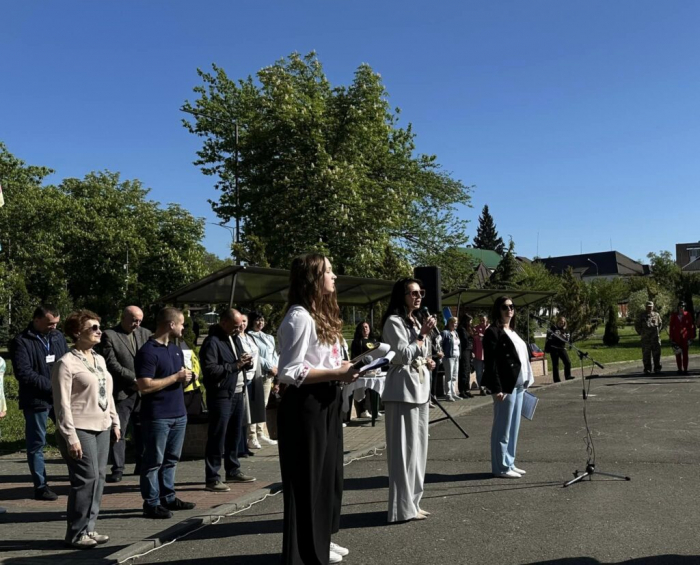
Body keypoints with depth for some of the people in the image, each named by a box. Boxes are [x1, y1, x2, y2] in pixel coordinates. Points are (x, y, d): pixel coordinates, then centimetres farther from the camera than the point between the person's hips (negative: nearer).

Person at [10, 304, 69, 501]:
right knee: (37, 444, 7)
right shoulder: (21, 342, -9)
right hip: (36, 401, -5)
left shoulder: (58, 337, 8)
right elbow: (23, 374, -17)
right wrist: (52, 386, -19)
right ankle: (40, 486, 18)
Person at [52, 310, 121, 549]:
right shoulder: (66, 363, -11)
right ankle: (76, 533, 8)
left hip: (101, 428, 8)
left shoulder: (99, 359, 13)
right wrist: (70, 437, -16)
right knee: (87, 479, -6)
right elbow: (62, 404, -14)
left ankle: (88, 527, 19)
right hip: (80, 430, -7)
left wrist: (114, 422, 16)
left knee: (99, 478, 9)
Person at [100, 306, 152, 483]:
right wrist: (134, 378, -14)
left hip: (143, 390, 4)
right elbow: (111, 363, -11)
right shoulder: (109, 335, -3)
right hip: (122, 392, -4)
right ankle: (117, 469, 9)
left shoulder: (145, 333, 10)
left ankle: (142, 465, 22)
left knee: (143, 429, 11)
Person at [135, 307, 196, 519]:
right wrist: (176, 377, -17)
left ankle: (168, 497, 25)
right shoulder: (148, 351, -14)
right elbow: (145, 386, -21)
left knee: (171, 459, 15)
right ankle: (151, 503, 10)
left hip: (179, 413, 8)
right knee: (154, 461, 2)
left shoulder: (176, 349, 13)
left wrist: (186, 376, 0)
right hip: (157, 416, -8)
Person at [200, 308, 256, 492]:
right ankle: (212, 478, 3)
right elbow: (210, 369, -23)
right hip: (221, 395, -9)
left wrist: (244, 361, 4)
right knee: (217, 437, -4)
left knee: (235, 434, 16)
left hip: (237, 393, 9)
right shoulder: (212, 342, -13)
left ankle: (233, 471, 28)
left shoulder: (234, 338, 16)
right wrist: (235, 365, -18)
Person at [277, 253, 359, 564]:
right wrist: (336, 374, -21)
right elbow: (289, 373, -23)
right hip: (306, 406, -10)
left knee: (328, 472, 19)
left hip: (326, 403, 10)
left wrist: (345, 368, 5)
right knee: (308, 477, 2)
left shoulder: (322, 314, 13)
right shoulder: (300, 317, -18)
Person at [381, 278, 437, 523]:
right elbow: (403, 356, -17)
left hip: (420, 388, 9)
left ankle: (413, 501, 22)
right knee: (404, 448, -5)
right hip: (402, 391, -9)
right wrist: (423, 335, -17)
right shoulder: (394, 322, -10)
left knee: (418, 446, 13)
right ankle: (403, 507, 3)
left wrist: (428, 362, 7)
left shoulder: (417, 321, 18)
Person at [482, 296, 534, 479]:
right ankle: (501, 467, 5)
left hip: (518, 385, 9)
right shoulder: (493, 332, -10)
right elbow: (490, 362, -16)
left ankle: (509, 463, 22)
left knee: (514, 427, 13)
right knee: (503, 428, -2)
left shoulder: (512, 331, 17)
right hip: (505, 386, -9)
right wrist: (496, 388, -21)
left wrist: (524, 383, 13)